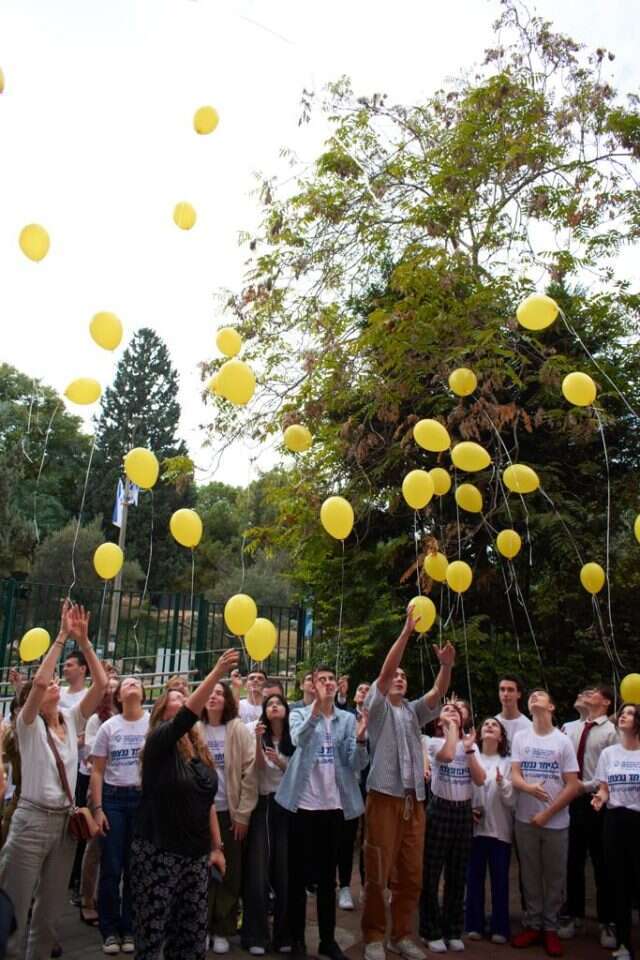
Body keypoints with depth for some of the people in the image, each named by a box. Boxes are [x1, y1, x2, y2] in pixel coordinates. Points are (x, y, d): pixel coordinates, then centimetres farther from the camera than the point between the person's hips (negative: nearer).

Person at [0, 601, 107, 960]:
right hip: (32, 821, -5)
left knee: (50, 913, 15)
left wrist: (84, 640, -14)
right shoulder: (29, 725, -9)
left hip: (65, 822, 5)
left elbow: (101, 683, -6)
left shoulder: (72, 720, 4)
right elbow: (39, 680, -28)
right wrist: (62, 636, -26)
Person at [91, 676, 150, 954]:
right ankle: (109, 929, 18)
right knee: (111, 868, 3)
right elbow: (97, 772, 5)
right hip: (113, 798, 1)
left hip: (145, 799, -1)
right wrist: (97, 808, -3)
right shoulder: (108, 727, 3)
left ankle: (129, 928, 21)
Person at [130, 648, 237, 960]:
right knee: (152, 934, 2)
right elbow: (188, 716, -30)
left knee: (193, 935, 11)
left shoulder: (201, 751, 9)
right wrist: (217, 672, -39)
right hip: (157, 854, -6)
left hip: (196, 855, 6)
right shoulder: (158, 741, -11)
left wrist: (217, 846, 11)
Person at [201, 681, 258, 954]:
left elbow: (249, 773, -6)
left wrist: (243, 814, -7)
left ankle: (222, 930, 22)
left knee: (229, 872, 6)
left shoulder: (239, 730, -6)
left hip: (230, 811, -1)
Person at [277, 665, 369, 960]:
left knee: (328, 876, 12)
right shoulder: (299, 714, 0)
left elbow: (356, 764, -2)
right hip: (304, 804, -2)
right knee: (299, 874, 6)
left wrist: (361, 739, -23)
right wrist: (317, 709, -41)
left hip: (334, 805, 2)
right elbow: (299, 739, -24)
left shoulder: (348, 719, 6)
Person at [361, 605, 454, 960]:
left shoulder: (414, 711, 17)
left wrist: (446, 664, -18)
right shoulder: (377, 706, 4)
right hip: (384, 796, -5)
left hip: (414, 799, 5)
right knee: (378, 872, -2)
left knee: (411, 874, 8)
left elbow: (439, 691, 2)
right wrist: (407, 631, -19)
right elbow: (385, 670, -11)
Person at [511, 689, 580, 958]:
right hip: (525, 820, 1)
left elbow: (573, 786, -5)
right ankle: (533, 924, 23)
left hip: (556, 822, -1)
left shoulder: (563, 741, -3)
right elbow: (515, 777, -2)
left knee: (555, 877, 7)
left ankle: (550, 928, 21)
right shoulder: (520, 737, 3)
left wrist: (547, 814, -10)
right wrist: (529, 788, -25)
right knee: (530, 875, 9)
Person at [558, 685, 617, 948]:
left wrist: (587, 786, -16)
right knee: (573, 861, 13)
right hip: (570, 800, 4)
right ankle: (574, 915, 27)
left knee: (601, 863, 8)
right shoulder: (569, 728, 7)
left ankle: (607, 922, 21)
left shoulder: (611, 731, -8)